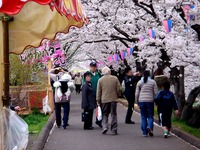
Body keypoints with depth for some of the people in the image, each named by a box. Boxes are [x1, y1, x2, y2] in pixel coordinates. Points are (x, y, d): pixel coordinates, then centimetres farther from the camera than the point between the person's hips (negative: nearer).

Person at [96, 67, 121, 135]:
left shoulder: (100, 80, 1)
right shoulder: (115, 78, 0)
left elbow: (98, 91, 2)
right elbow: (118, 89, 0)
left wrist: (98, 101, 7)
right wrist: (117, 95, 18)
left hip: (104, 100, 0)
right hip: (113, 99, 0)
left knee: (105, 114, 11)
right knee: (113, 114, 6)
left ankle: (105, 127, -8)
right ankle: (114, 130, 5)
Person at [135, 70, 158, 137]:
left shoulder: (139, 82, 5)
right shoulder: (153, 82, 2)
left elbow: (137, 93, 3)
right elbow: (156, 92, -1)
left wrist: (137, 101, 12)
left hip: (141, 101, 1)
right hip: (150, 101, -1)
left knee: (143, 117, 7)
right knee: (150, 116, 5)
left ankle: (145, 132, 5)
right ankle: (149, 127, -22)